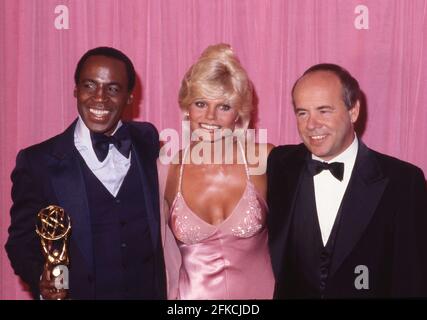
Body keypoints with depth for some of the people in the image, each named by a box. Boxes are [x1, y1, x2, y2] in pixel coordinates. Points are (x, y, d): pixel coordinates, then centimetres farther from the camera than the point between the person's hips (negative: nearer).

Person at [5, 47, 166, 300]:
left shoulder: (149, 141, -1)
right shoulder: (38, 162, -10)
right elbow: (22, 240, -6)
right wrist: (41, 278, -24)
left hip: (150, 291, 3)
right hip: (77, 292, -2)